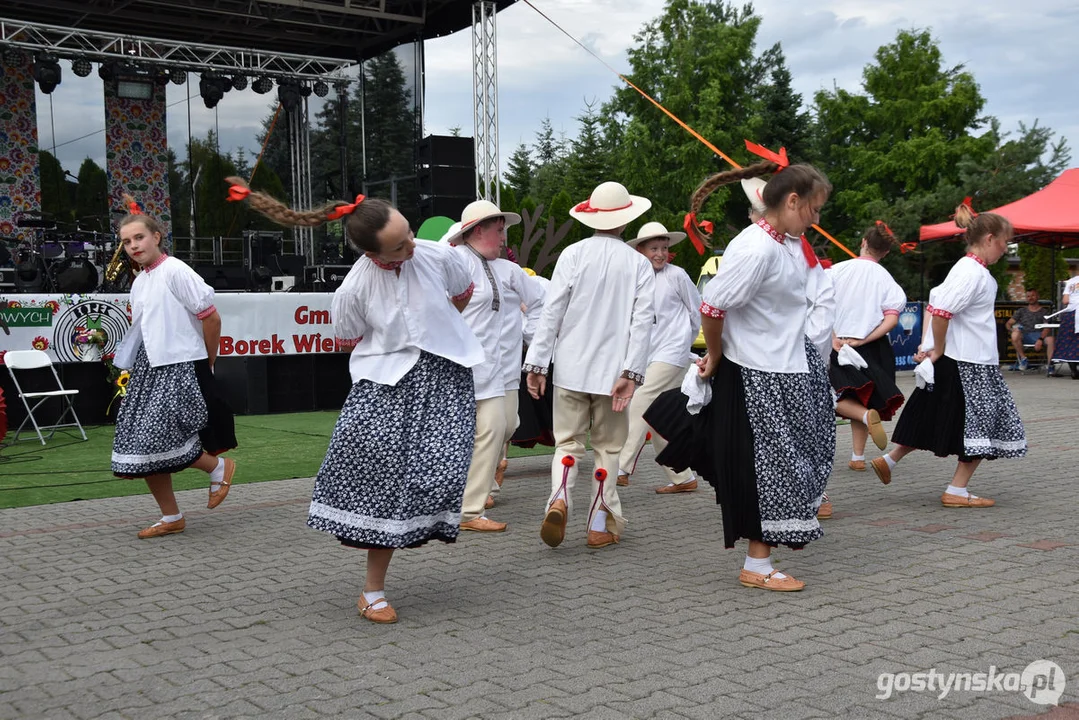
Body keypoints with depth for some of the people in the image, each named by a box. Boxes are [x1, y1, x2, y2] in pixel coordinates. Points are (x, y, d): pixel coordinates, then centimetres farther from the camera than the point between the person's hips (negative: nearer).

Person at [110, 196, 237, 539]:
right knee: (142, 448, 4)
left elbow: (211, 318, -11)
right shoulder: (139, 282, 13)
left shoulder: (175, 271, -11)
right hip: (149, 369, 8)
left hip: (179, 368, -8)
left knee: (157, 439, -16)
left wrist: (207, 364, -2)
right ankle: (171, 518, 16)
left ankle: (218, 466, 9)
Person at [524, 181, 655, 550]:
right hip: (613, 371, 0)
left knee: (568, 441, 10)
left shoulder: (573, 254, -2)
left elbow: (552, 312, -5)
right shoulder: (639, 264, 0)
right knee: (607, 447, 11)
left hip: (571, 368, 0)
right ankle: (601, 525, 12)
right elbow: (642, 321, -8)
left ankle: (559, 497, -16)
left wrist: (537, 363, -2)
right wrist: (630, 373, -10)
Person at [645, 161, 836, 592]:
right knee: (766, 465, 1)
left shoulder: (791, 243, 5)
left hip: (792, 365, 9)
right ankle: (756, 566, 14)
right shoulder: (755, 249, -24)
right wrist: (715, 357, -9)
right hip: (755, 375, -9)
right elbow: (711, 307, -24)